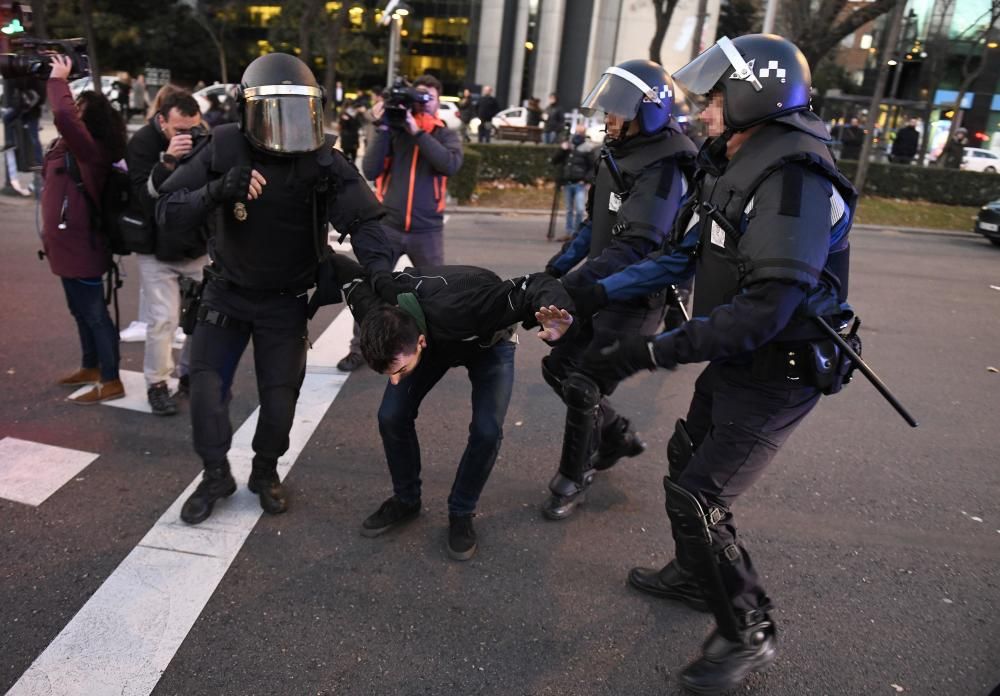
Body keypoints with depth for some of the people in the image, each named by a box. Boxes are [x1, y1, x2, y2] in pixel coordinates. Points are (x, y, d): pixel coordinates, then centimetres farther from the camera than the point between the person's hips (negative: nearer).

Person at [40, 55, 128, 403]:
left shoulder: (89, 148, -21)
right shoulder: (70, 147, 7)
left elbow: (63, 116, -38)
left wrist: (59, 79, -24)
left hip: (81, 245, -10)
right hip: (68, 243, 10)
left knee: (94, 313, -2)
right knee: (82, 310, 21)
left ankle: (111, 382, 7)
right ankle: (91, 367, 37)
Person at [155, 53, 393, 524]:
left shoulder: (322, 162, -18)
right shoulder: (223, 149, -16)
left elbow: (363, 219, -21)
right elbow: (167, 213, -19)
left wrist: (381, 272, -40)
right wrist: (218, 190, -39)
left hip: (286, 301, -1)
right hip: (226, 291, 1)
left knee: (279, 397, 3)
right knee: (206, 386, -1)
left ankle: (265, 472, 32)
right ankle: (215, 475, 24)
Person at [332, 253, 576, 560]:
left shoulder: (460, 311, -50)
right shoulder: (373, 309, -34)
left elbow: (535, 284, -45)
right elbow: (343, 268, -12)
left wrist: (555, 310, -63)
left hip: (488, 343, -3)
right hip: (436, 339, 3)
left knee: (487, 429, -21)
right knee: (391, 416, -11)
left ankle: (461, 513, 6)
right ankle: (406, 500, 15)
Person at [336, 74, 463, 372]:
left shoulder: (446, 135, 3)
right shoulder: (393, 130, 4)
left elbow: (450, 164, -19)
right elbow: (370, 171, -7)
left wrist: (417, 132, -20)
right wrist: (383, 128, -12)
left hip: (427, 231, 0)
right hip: (387, 226, 1)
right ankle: (359, 349, 15)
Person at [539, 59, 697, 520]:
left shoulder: (663, 170, -21)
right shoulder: (617, 155, 9)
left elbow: (633, 250, -31)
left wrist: (565, 291, -38)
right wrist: (556, 269, 8)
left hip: (635, 297, -9)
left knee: (582, 386, -5)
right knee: (559, 366, 13)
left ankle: (573, 482, 16)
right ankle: (617, 436, 34)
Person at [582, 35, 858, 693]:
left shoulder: (796, 181, -26)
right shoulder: (737, 170, 5)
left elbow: (763, 310, -32)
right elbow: (686, 255, 11)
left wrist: (652, 352, -31)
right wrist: (595, 291, 7)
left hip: (773, 376, -9)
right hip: (734, 362, 9)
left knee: (697, 498, -6)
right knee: (687, 462, 22)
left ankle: (748, 636, 16)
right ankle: (696, 575, 44)